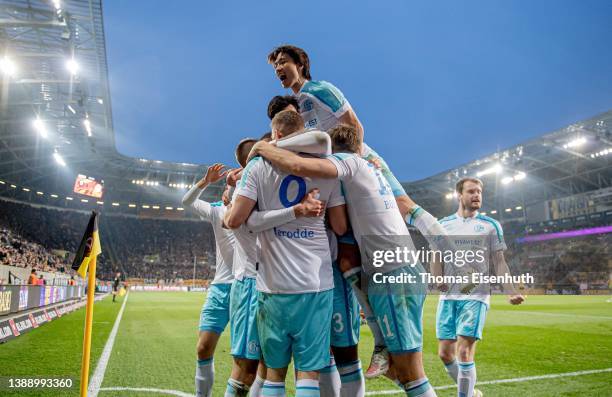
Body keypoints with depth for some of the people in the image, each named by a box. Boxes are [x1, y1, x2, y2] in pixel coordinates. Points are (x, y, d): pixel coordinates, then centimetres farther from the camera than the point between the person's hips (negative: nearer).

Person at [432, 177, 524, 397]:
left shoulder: (490, 225, 5)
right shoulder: (443, 224, 10)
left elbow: (499, 262, 3)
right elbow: (436, 259, 9)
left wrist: (510, 292, -11)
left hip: (476, 296, -3)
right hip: (448, 296, 3)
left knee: (464, 353, -12)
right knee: (445, 353, 5)